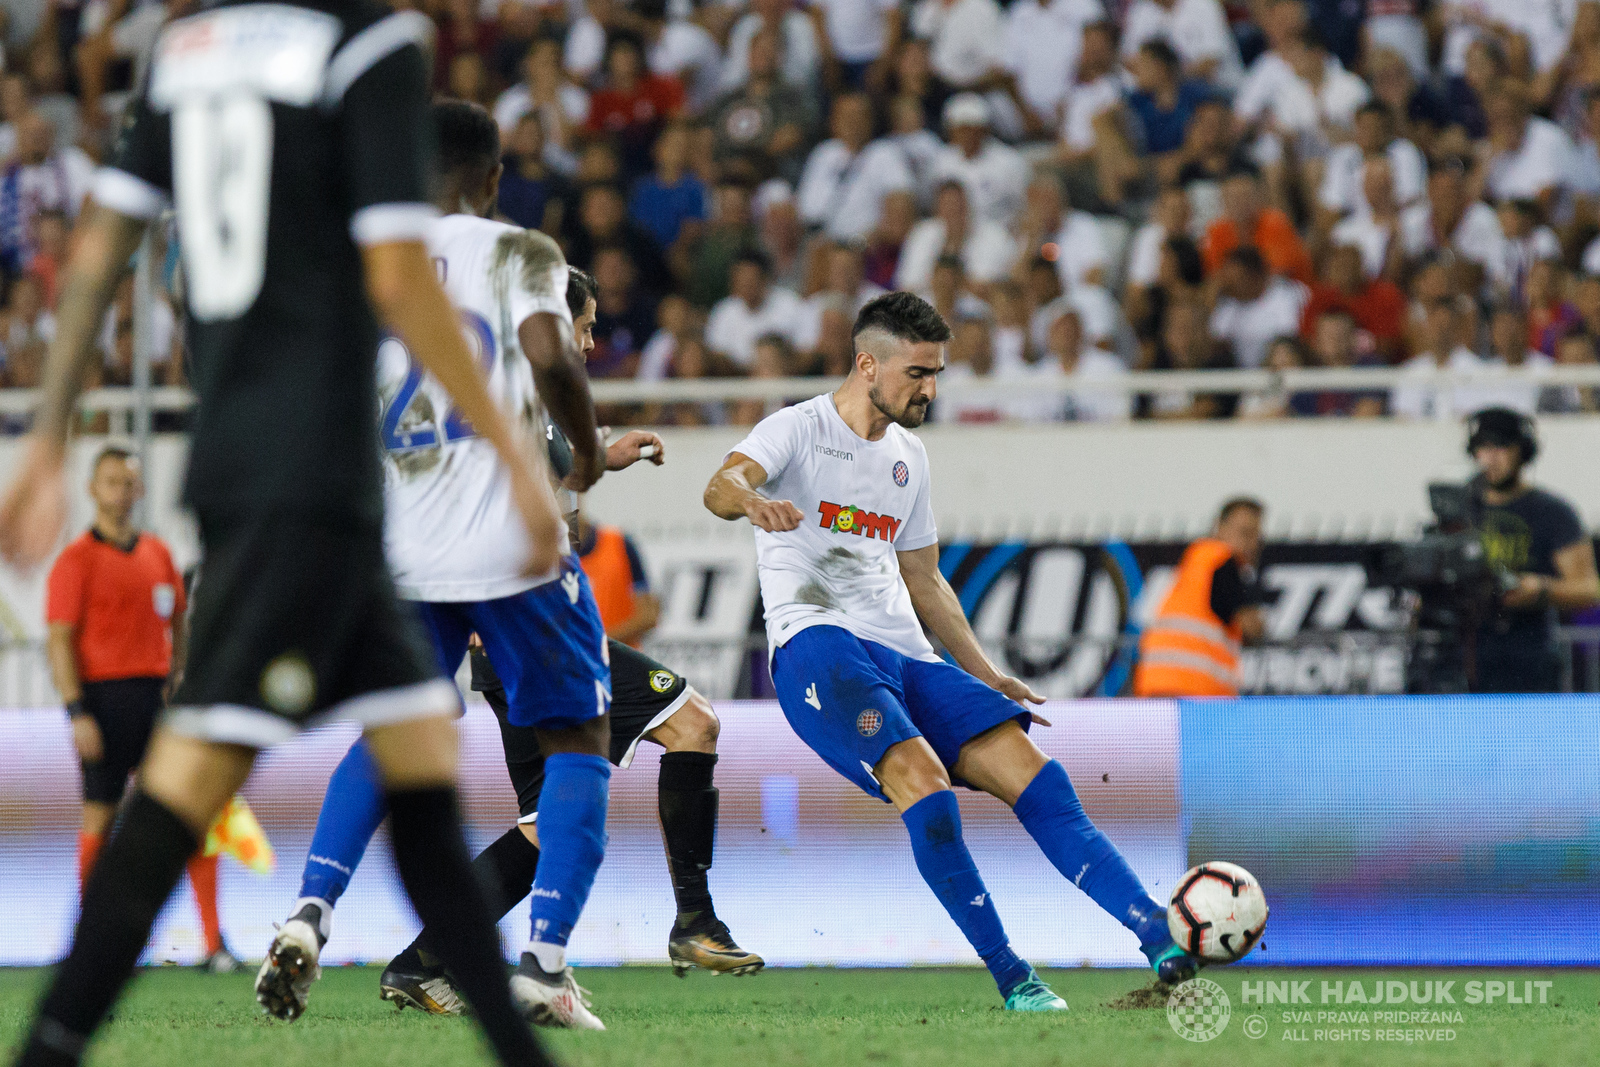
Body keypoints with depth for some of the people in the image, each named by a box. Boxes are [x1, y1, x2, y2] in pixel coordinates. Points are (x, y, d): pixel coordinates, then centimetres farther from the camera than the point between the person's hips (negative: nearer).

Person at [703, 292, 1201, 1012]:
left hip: (905, 656, 7)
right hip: (818, 646, -7)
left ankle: (1160, 937, -17)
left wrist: (984, 676, 22)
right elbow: (721, 487, -18)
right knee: (923, 779, -29)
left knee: (1031, 772, -12)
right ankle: (1009, 975, -22)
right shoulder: (800, 428, 2)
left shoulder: (907, 458, 22)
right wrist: (751, 500, -43)